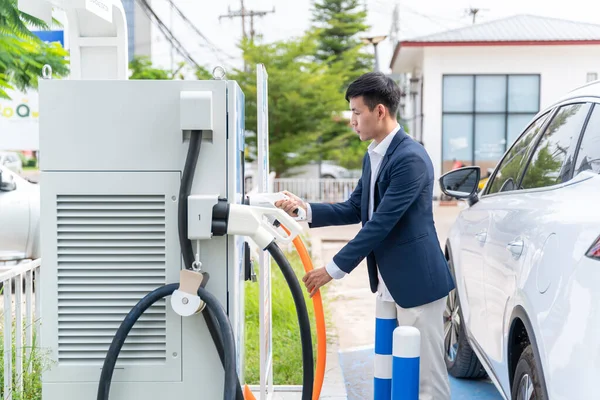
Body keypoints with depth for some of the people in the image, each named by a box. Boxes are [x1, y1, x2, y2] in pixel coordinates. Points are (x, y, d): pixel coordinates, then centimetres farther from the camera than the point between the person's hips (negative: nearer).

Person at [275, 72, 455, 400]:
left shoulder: (410, 158, -20)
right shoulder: (373, 156, 11)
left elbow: (381, 223, -23)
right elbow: (354, 210, 14)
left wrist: (334, 269, -20)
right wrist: (305, 209, -1)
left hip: (415, 281, -9)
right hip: (388, 283, 9)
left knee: (425, 373, -1)